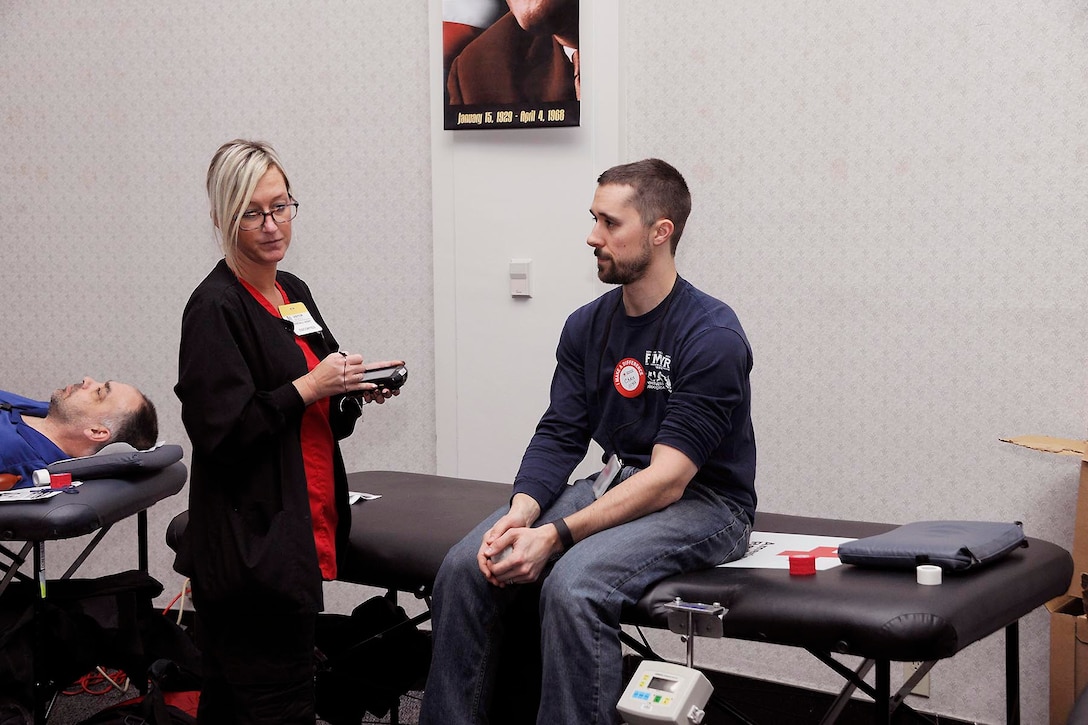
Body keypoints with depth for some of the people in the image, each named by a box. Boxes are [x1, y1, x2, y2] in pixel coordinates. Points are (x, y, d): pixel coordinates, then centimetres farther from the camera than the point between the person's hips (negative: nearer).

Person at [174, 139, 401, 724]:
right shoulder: (215, 307, -12)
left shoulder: (294, 292, 14)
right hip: (252, 543, -8)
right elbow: (220, 430, -18)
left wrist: (355, 389, 3)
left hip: (304, 530, 8)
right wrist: (310, 387, -16)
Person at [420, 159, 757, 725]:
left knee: (573, 584, -33)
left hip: (702, 503, -7)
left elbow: (668, 479, -23)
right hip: (615, 484, 7)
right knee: (464, 568, -12)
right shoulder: (587, 326, 5)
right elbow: (558, 436, 3)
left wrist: (555, 536, -29)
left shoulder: (712, 335, -18)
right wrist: (521, 512, -19)